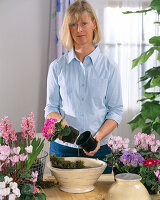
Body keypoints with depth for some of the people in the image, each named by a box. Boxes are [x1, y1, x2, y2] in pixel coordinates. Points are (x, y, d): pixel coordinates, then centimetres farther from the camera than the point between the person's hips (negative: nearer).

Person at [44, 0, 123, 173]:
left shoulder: (109, 67, 1)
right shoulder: (57, 66, 4)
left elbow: (115, 110, 1)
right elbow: (51, 107, 6)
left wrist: (99, 136, -15)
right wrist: (60, 122, -16)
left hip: (98, 149, 0)